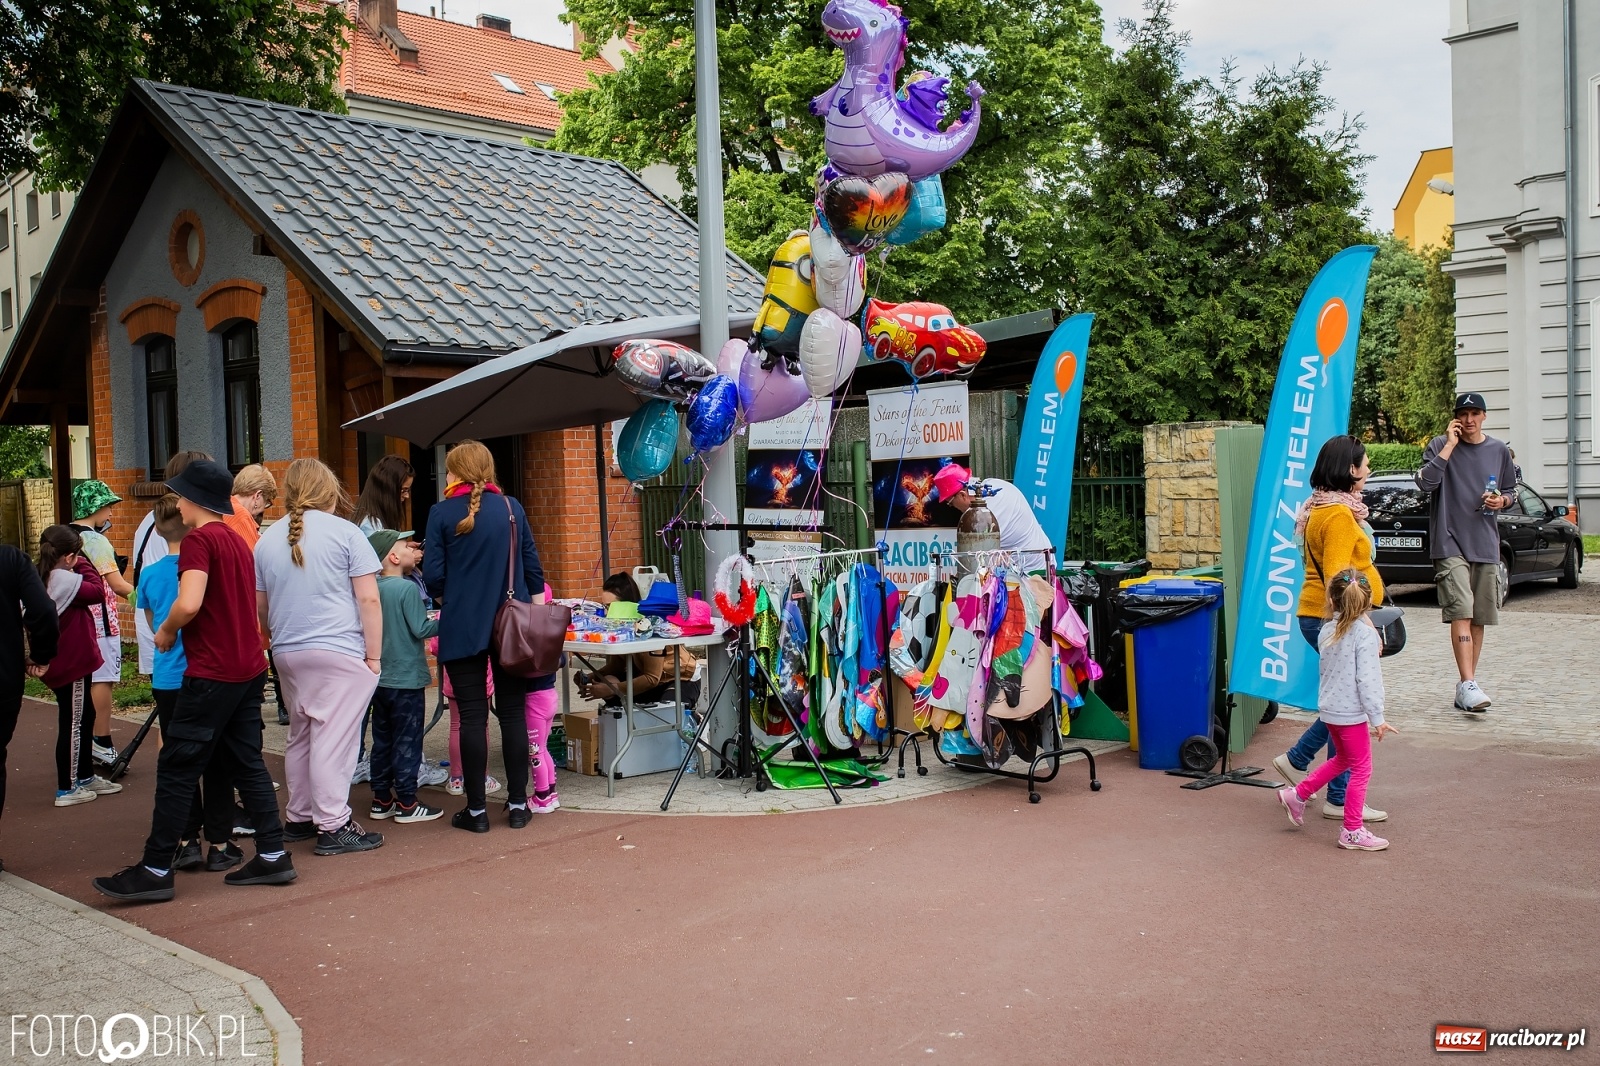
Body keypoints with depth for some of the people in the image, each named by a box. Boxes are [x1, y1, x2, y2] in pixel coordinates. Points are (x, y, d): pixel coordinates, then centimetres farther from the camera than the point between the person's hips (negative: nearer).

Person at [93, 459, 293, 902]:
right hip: (250, 668, 9)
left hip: (212, 674, -9)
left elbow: (189, 604, -25)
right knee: (248, 763, 13)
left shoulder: (199, 540, -12)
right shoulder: (237, 541, 15)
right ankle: (273, 856, 13)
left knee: (176, 769, -1)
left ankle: (155, 871, 5)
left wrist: (167, 631, -8)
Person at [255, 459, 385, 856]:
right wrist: (374, 655, -4)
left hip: (287, 654, 6)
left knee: (300, 736, 16)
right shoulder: (344, 532, -6)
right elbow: (369, 599, -9)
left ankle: (299, 818, 24)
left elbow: (260, 606, 17)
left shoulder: (268, 539, 9)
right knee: (333, 739, -3)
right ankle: (333, 826, 0)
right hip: (339, 652, -6)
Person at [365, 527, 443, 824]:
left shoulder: (375, 588, 5)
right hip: (407, 678, -7)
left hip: (380, 677, 7)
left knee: (382, 741, 13)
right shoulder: (407, 588, -15)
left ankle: (381, 800, 19)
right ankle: (406, 804, 5)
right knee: (407, 743, 0)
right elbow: (420, 629, -16)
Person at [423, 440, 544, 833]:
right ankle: (518, 804, 13)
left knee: (473, 716, 3)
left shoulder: (442, 513, -6)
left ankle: (476, 809, 8)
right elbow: (532, 564, 6)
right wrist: (537, 609, 18)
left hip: (462, 627, -2)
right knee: (513, 712, 8)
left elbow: (433, 576, -7)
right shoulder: (511, 508, 3)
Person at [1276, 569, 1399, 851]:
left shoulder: (1326, 631, 4)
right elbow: (1367, 679, -19)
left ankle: (1298, 794, 30)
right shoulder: (1365, 633, -16)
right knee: (1361, 770, 4)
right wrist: (1377, 718, -15)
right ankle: (1352, 831, 8)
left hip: (1328, 709, 7)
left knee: (1342, 759, 26)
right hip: (1351, 712, -7)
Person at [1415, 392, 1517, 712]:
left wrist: (1502, 501, -2)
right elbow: (1425, 481, -17)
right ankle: (1468, 684, -21)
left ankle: (1467, 685, 16)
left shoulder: (1499, 450, 11)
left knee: (1478, 619, 7)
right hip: (1450, 543, -4)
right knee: (1461, 613, -16)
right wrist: (1450, 445, -15)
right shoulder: (1440, 445, -1)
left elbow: (1510, 493, 21)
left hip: (1486, 545, 5)